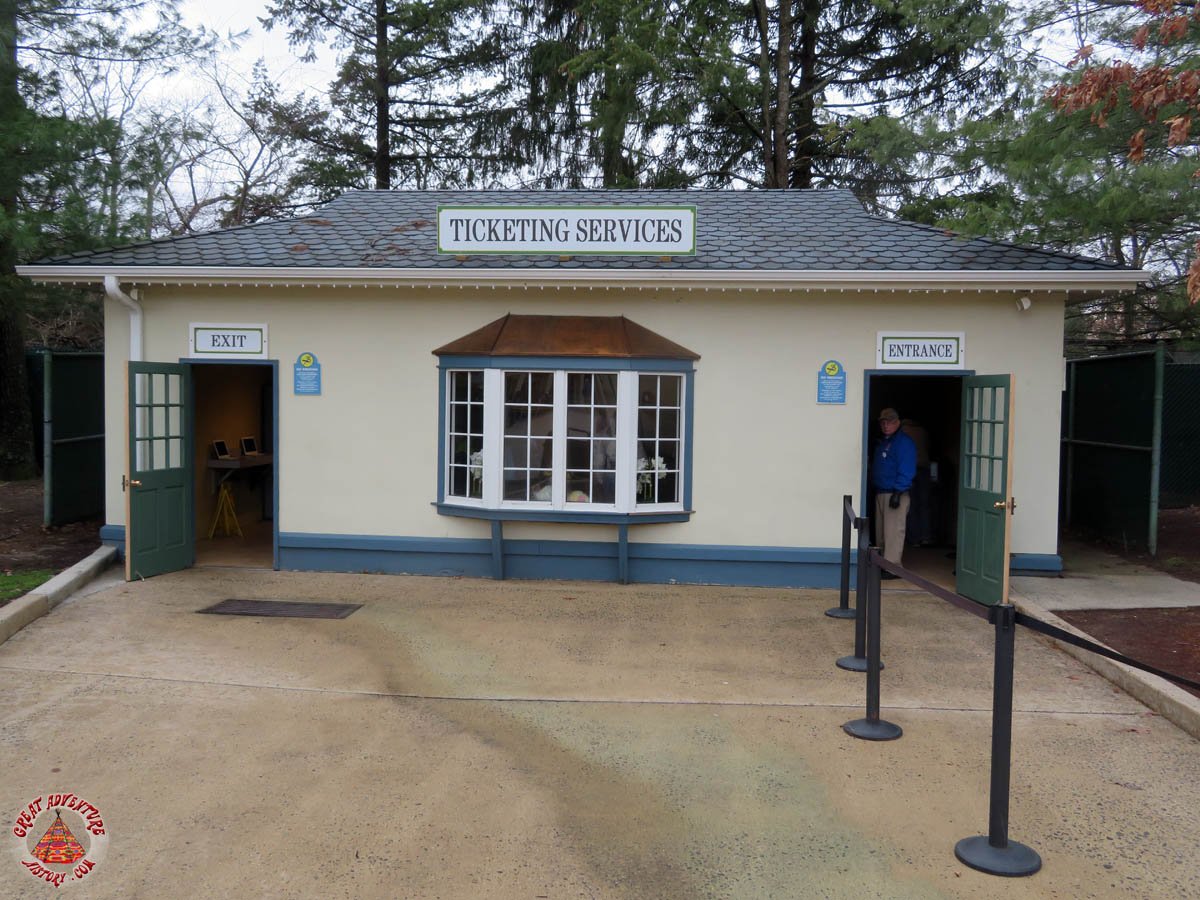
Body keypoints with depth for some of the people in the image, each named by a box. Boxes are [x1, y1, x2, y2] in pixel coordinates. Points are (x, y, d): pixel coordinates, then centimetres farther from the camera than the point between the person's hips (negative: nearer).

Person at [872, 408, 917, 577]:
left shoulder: (904, 442, -9)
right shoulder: (882, 442, 20)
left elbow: (906, 471, -16)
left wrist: (898, 492, -22)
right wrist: (874, 488, 15)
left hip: (895, 494, -9)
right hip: (880, 493, 9)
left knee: (893, 531, -10)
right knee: (881, 532, 13)